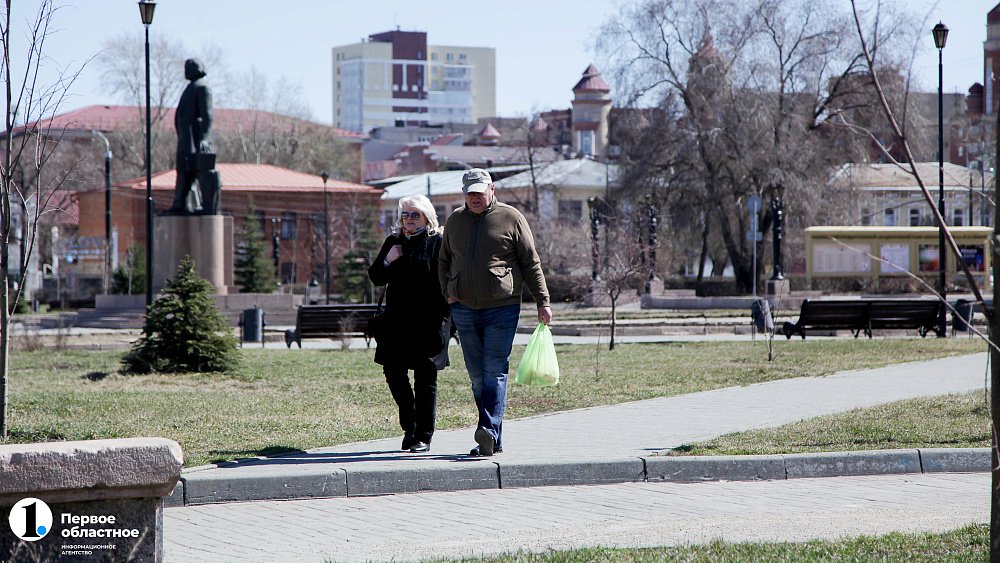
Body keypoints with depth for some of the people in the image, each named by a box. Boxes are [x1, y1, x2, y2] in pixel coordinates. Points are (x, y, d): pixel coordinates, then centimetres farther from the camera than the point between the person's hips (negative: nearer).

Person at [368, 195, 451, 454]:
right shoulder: (393, 242, 13)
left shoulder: (438, 243, -1)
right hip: (398, 322, 5)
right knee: (393, 371, 0)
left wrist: (444, 319, -10)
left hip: (430, 322, -4)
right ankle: (409, 426, 18)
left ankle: (423, 436, 6)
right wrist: (387, 261, -8)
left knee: (425, 376, -1)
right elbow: (376, 278, 13)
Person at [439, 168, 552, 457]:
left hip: (502, 308, -4)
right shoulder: (455, 221, 13)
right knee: (477, 375, 5)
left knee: (495, 371, -13)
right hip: (464, 309, 4)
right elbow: (444, 261, 23)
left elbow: (531, 264, 2)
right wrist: (447, 292, 8)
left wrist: (542, 302, -1)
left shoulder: (511, 219, 1)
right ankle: (493, 441, 9)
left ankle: (490, 431, -23)